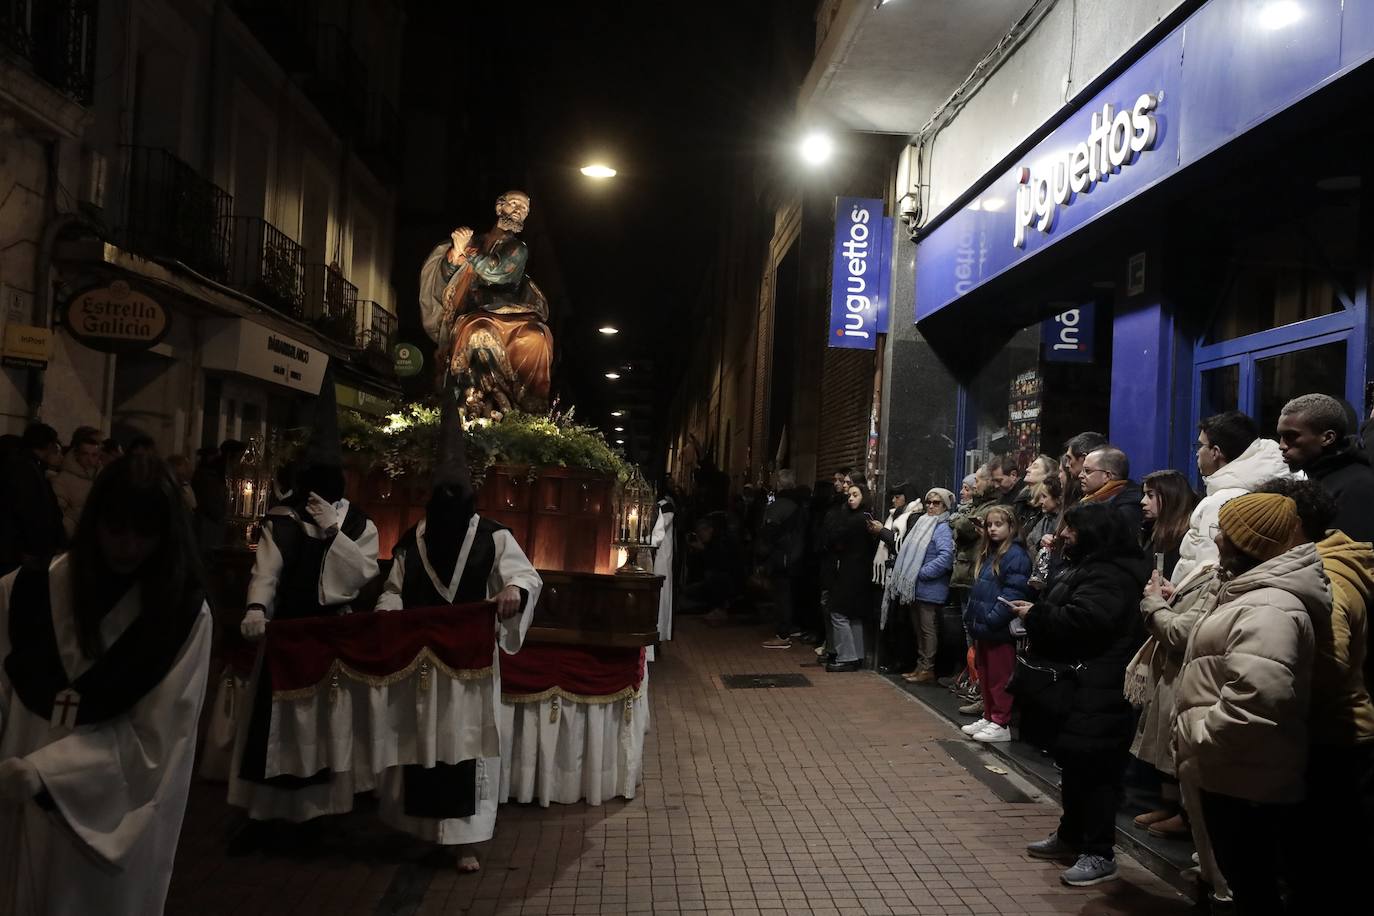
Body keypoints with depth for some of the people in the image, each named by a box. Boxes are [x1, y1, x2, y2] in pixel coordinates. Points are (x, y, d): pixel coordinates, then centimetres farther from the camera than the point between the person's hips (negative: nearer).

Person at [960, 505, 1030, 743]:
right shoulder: (988, 554, 15)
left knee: (999, 678, 0)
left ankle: (1001, 724, 8)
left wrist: (990, 621, -23)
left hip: (999, 630, -9)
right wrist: (971, 617, 12)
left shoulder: (1016, 555, -13)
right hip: (982, 629, 9)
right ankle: (989, 717, 26)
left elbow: (1013, 593, -21)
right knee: (985, 676, 16)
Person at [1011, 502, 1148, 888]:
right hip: (1075, 686, 11)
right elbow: (1065, 613, 22)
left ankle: (1099, 854, 5)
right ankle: (1071, 835, 31)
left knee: (1093, 769, -4)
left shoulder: (1109, 576, -18)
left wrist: (1035, 615, -17)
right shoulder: (1088, 567, 19)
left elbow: (1081, 620, -30)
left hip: (1095, 694, -11)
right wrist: (1038, 616, 3)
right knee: (1072, 763, 19)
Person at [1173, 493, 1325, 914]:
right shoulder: (1254, 594, 12)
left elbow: (1253, 703, -35)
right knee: (1247, 882, 22)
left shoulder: (1267, 608, -25)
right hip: (1233, 773, 11)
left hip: (1244, 779, -11)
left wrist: (1193, 731, -22)